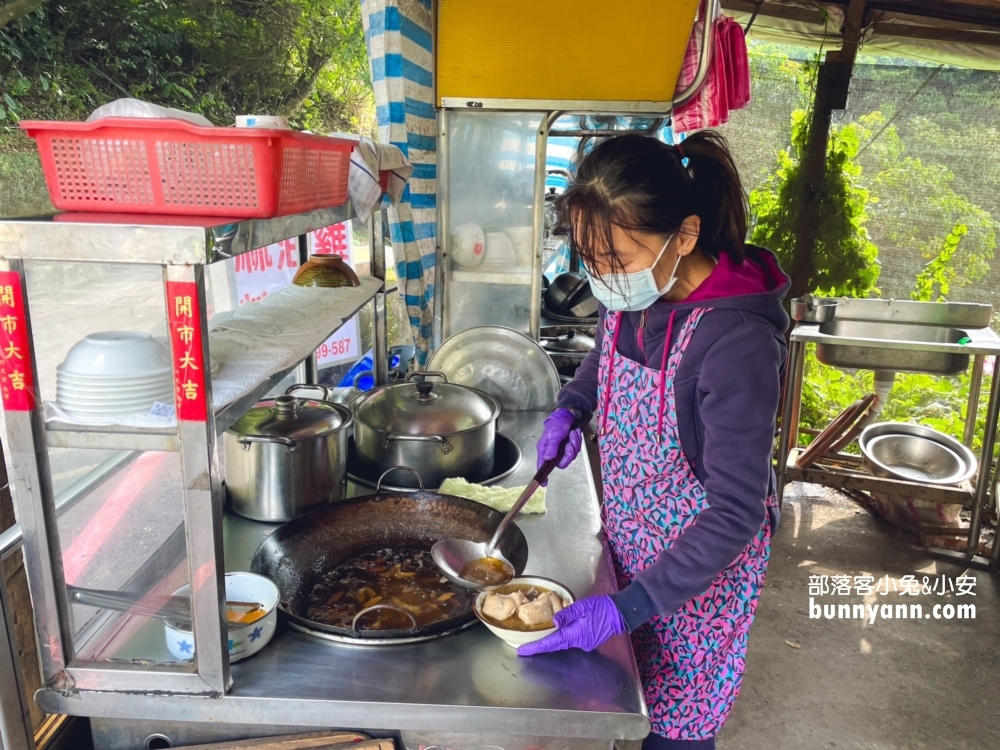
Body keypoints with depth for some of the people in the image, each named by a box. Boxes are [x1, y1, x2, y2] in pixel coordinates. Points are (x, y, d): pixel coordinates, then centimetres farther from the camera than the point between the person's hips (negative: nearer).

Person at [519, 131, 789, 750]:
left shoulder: (737, 342, -32)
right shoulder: (631, 294, -10)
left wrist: (627, 607, -29)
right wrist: (570, 407, -5)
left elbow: (736, 513, -27)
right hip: (630, 537, 6)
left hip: (701, 562, -6)